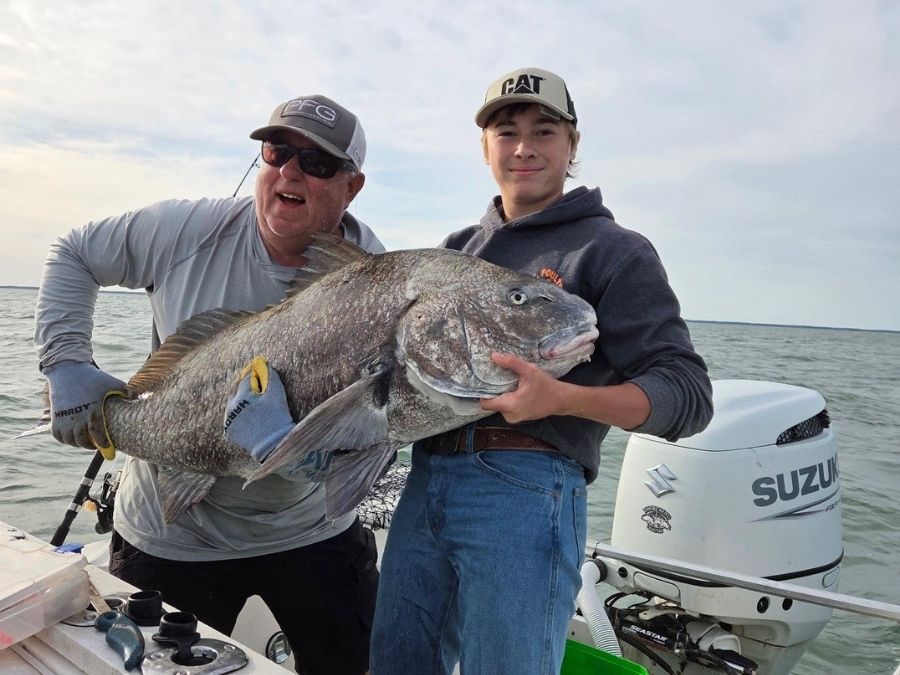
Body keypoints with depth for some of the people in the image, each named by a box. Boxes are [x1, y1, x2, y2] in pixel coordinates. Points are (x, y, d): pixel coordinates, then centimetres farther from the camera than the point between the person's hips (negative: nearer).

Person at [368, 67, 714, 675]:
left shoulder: (612, 249, -1)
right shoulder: (458, 248, 17)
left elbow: (688, 395, -8)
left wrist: (559, 398, -25)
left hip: (526, 488, -5)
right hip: (425, 482, 6)